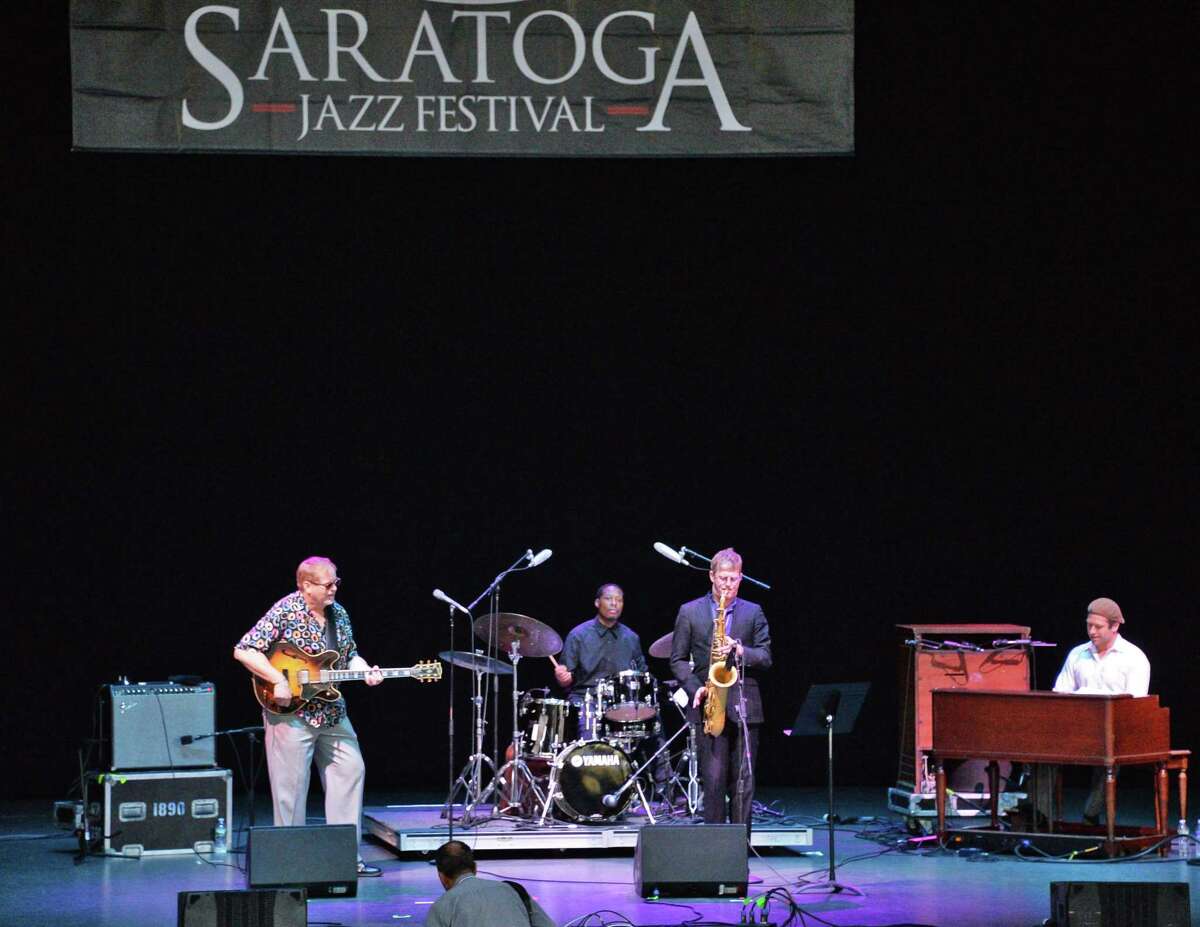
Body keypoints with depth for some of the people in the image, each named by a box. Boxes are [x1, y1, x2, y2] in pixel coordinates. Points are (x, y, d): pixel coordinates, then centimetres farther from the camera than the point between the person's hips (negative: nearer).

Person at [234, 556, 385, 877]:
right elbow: (243, 651, -18)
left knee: (351, 771, 6)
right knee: (292, 787, -2)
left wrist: (366, 671, -2)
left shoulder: (338, 613, 8)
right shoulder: (285, 611, -14)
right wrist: (278, 680, -23)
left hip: (332, 713, 7)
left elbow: (350, 655, 19)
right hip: (291, 713, -7)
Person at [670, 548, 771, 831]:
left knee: (743, 783, 1)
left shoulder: (753, 613, 10)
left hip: (744, 707, 1)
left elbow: (765, 658, 5)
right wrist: (695, 688, -8)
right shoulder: (689, 611, 7)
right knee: (713, 781, -4)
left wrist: (739, 650, -14)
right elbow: (678, 660, 7)